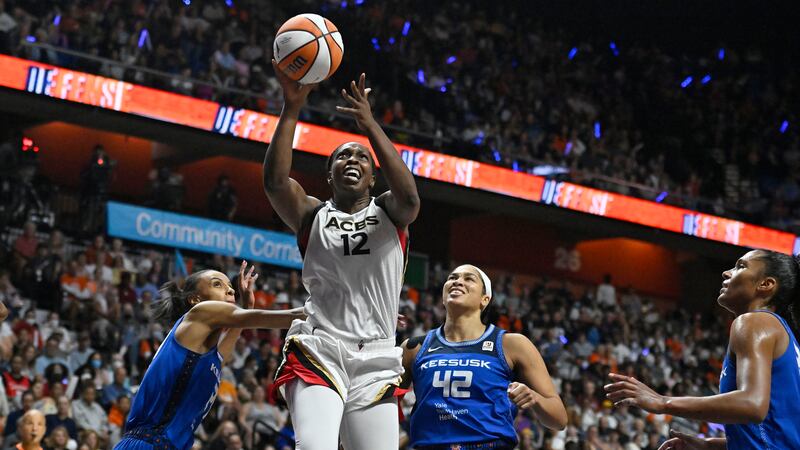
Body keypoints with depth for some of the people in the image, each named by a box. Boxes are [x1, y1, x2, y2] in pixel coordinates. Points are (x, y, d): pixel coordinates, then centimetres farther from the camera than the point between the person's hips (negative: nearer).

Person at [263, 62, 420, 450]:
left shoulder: (388, 213, 14)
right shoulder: (312, 215, 13)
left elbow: (408, 197, -11)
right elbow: (275, 182, -7)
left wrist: (370, 125, -18)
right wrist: (291, 109, -15)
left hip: (376, 362, 2)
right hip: (319, 352, -1)